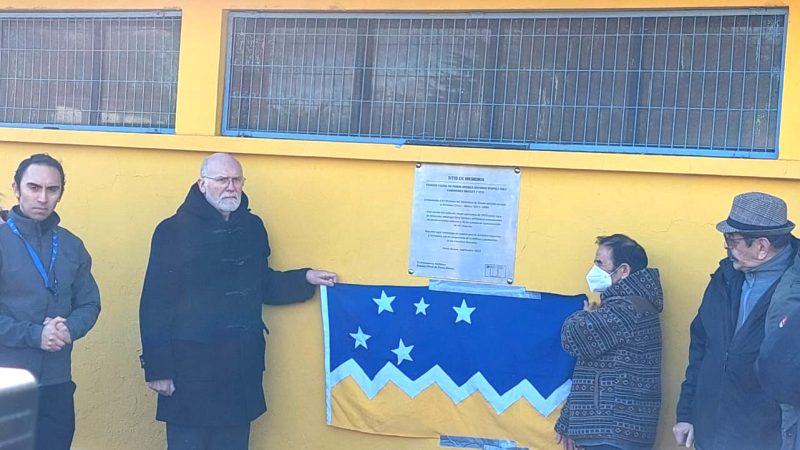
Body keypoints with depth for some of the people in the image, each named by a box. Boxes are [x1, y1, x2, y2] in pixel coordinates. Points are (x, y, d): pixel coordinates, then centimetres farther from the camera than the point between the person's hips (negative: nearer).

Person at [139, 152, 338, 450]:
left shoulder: (252, 227, 9)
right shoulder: (175, 230, -9)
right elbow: (155, 305, -10)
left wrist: (305, 279, 8)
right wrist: (158, 369, -12)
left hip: (241, 366, 5)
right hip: (191, 368, -5)